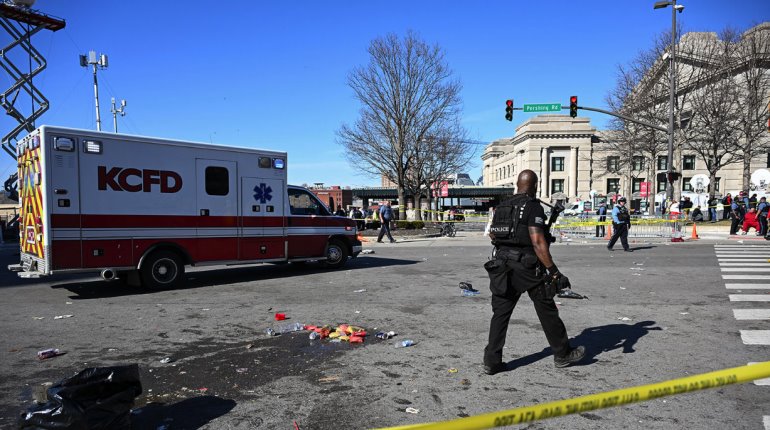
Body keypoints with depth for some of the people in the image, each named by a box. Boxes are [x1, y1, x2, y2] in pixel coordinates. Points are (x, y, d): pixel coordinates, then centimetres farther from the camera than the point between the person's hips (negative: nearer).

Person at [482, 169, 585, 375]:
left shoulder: (502, 206, 10)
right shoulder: (533, 206, -11)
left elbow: (493, 235, 17)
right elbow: (538, 242, -19)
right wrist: (555, 273, -18)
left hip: (502, 264, 6)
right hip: (527, 266, -6)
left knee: (500, 312, 8)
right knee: (547, 310, 10)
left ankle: (492, 361, 8)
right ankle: (562, 354, 26)